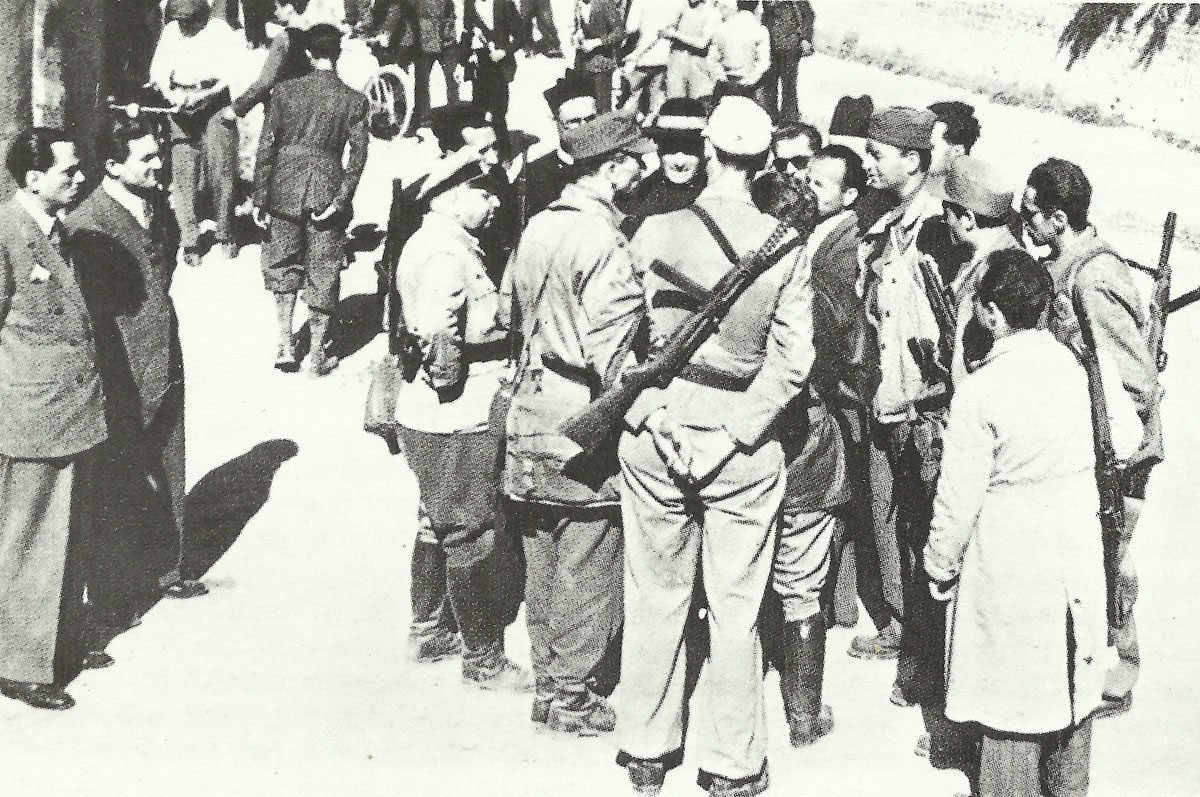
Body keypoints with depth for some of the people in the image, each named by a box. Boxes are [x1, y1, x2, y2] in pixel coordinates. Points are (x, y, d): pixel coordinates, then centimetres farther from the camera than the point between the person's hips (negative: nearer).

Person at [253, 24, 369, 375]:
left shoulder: (284, 91, -4)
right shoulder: (353, 100, -4)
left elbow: (266, 147, -4)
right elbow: (358, 155, -10)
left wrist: (260, 197, 1)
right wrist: (340, 201, -8)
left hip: (285, 192, 1)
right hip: (326, 194, 0)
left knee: (282, 267, 16)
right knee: (323, 276, 8)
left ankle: (286, 347, 11)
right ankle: (317, 356, 12)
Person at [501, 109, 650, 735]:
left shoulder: (536, 229, 7)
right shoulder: (603, 242, -18)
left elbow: (513, 309, 14)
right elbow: (612, 347, -21)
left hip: (532, 411, 8)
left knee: (542, 559, 16)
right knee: (587, 563, 3)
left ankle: (547, 682, 27)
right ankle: (574, 695, 13)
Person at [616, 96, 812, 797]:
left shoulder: (654, 233, -7)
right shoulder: (785, 247, -8)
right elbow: (792, 359, -13)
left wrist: (654, 410, -3)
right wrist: (733, 433, -11)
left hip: (655, 432, 1)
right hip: (743, 449, -1)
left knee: (656, 601, 14)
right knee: (735, 612, 10)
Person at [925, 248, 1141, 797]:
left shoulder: (980, 389, -20)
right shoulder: (1089, 360, -9)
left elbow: (959, 498, -14)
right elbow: (1126, 439, 5)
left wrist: (940, 565, 0)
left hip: (1010, 553, -4)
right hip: (1080, 539, 4)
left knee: (1013, 681, 11)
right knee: (1073, 671, 20)